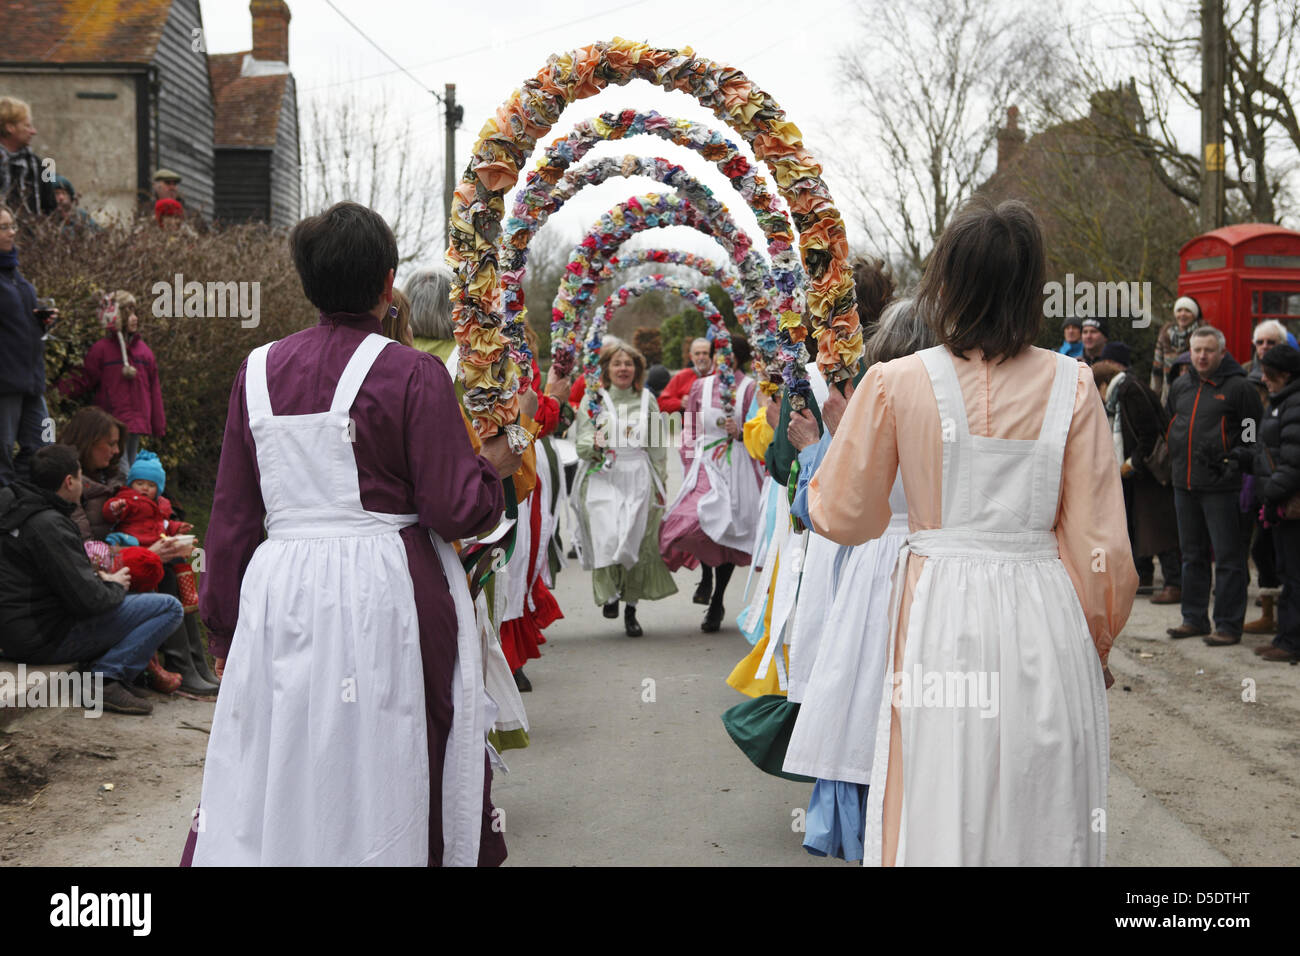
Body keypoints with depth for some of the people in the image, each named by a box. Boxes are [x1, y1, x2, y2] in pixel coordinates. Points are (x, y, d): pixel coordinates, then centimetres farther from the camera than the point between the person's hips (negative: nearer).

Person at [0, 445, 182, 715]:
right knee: (169, 608, -11)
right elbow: (86, 599, -22)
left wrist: (97, 577, 8)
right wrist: (114, 586, -1)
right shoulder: (49, 525, -21)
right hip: (43, 640, -10)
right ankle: (107, 677, -13)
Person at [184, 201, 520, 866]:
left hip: (280, 593, 3)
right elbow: (456, 511, -8)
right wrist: (493, 466, 12)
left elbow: (232, 515, 9)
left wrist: (223, 619, 18)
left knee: (272, 776, 9)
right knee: (383, 778, 8)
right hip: (385, 598, -3)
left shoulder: (260, 370, 5)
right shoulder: (413, 375, -8)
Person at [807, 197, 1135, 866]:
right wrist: (1097, 643, 16)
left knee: (938, 817, 8)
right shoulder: (1069, 385, -2)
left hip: (941, 616, -1)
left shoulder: (895, 384, -4)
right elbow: (1099, 535, 1)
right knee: (1044, 817, 12)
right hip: (1046, 615, 1)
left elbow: (841, 517, 4)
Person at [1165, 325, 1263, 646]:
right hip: (1185, 485, 7)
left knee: (1228, 558, -2)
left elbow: (1256, 435, -7)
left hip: (1221, 487, -7)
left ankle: (1228, 625, 3)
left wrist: (1236, 462, -11)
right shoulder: (1180, 386, 12)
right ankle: (1195, 618, 23)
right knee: (1192, 556, 14)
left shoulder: (1238, 387, -8)